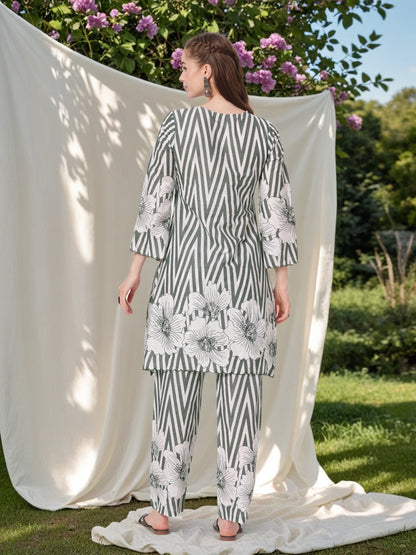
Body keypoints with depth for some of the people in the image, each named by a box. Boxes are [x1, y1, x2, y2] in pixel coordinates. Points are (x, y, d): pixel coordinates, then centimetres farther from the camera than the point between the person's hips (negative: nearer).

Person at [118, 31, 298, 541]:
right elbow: (278, 211, 1)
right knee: (239, 391, 3)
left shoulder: (176, 123, -3)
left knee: (177, 388, 5)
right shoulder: (264, 131, 3)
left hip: (187, 265, -1)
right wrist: (281, 282, 7)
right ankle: (230, 517, 5)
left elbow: (154, 202, -5)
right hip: (243, 269, 1)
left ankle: (162, 510, 11)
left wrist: (134, 272, 1)